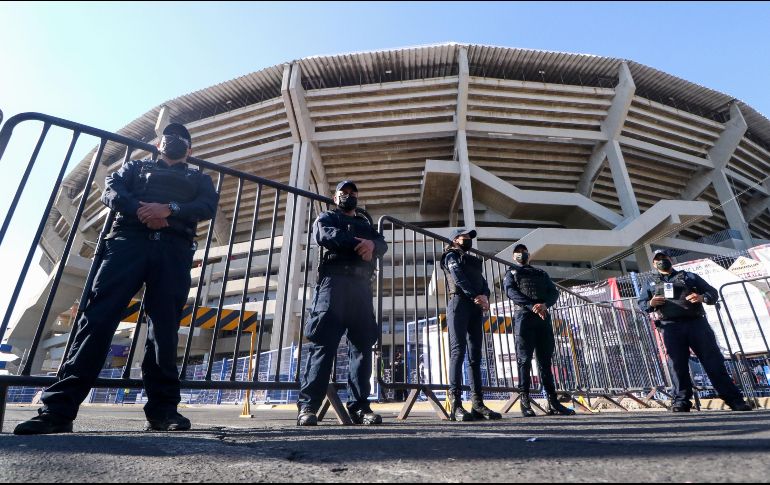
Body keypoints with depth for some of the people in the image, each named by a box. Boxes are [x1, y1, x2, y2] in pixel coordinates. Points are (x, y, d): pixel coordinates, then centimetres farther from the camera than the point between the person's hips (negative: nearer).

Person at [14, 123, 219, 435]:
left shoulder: (199, 179, 27)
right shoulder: (136, 167, 30)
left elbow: (208, 207, 6)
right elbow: (111, 192, 11)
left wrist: (170, 209, -11)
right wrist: (140, 210, -10)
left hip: (174, 250, 0)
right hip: (129, 240, 1)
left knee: (165, 329, -8)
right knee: (99, 317, -12)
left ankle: (162, 409, -6)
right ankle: (59, 408, -10)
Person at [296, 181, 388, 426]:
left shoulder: (366, 224, 30)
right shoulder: (326, 218, 20)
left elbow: (383, 244, 10)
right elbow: (325, 236, -4)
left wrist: (371, 244, -14)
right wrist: (358, 244, -11)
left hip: (361, 285, 4)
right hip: (334, 280, -4)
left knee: (363, 344, -3)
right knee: (323, 342, -12)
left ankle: (359, 406, 0)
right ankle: (308, 405, -11)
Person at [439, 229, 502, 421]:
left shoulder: (474, 261, 30)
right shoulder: (452, 255, 10)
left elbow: (483, 281, 15)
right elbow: (458, 277, -8)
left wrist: (485, 297, -6)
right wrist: (476, 296, -19)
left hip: (476, 307, 7)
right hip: (459, 302, -7)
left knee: (475, 355, 1)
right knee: (458, 351, -14)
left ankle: (477, 404, 1)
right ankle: (456, 405, -17)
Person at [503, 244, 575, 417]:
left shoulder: (541, 273, 26)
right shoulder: (511, 272, 16)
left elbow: (554, 291, 11)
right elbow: (511, 292, -4)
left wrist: (545, 304, -12)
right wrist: (532, 306, -18)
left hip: (544, 316, 4)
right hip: (524, 316, -3)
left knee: (545, 359, 4)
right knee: (524, 359, -6)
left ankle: (553, 402, 6)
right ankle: (525, 400, -3)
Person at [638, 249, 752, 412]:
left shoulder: (688, 276, 19)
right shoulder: (652, 285, 20)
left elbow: (713, 292, 13)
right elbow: (641, 304, 14)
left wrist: (702, 297, -10)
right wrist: (650, 304, -10)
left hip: (697, 323, 0)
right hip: (671, 327, 0)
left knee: (713, 361, -1)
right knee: (678, 364, -2)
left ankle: (734, 400, 5)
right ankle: (681, 401, 1)